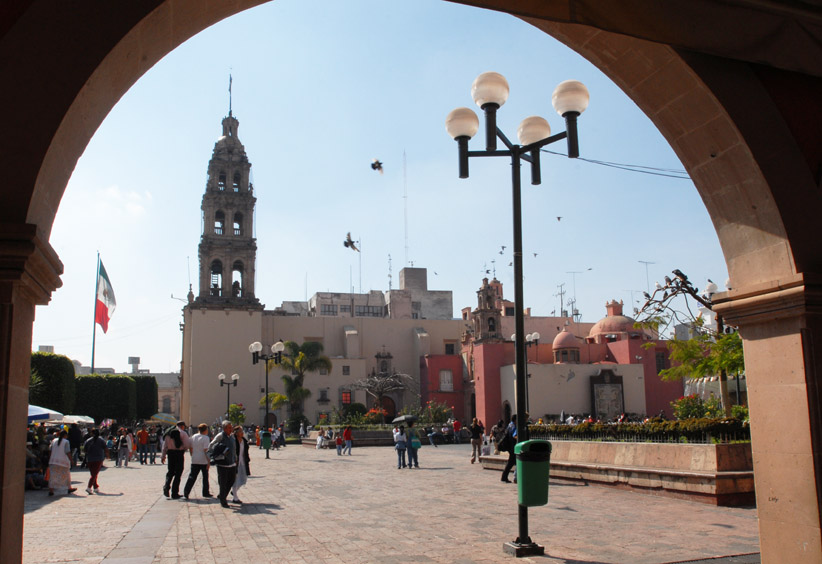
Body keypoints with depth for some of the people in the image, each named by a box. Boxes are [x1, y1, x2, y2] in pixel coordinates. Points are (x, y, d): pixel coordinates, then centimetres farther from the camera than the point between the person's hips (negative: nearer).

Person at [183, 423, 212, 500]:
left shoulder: (193, 437, 7)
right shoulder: (206, 438, -11)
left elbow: (191, 448, 12)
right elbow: (206, 450, -16)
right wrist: (208, 461, -14)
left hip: (194, 461, 5)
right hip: (203, 461, -5)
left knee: (192, 476, 3)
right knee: (205, 477, 9)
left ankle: (186, 491, -11)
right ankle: (205, 493, 16)